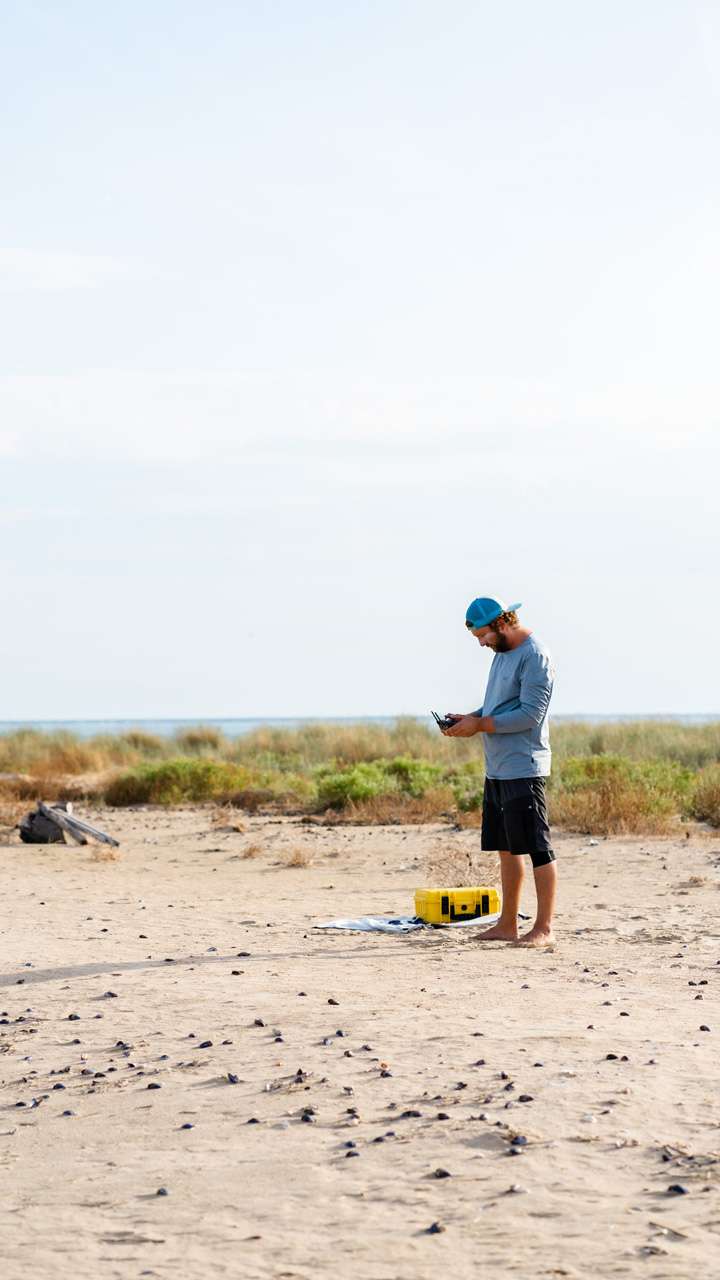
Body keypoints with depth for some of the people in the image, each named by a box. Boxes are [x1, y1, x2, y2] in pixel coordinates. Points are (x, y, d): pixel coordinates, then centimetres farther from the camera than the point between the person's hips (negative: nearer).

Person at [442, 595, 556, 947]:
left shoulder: (534, 656, -14)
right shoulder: (502, 653, 17)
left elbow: (530, 714, -20)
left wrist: (480, 725, -16)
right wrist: (468, 719, 7)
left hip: (524, 769, -10)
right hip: (497, 769, 10)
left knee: (537, 848, -5)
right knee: (507, 848, 13)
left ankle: (544, 928, -2)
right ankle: (507, 925, 20)